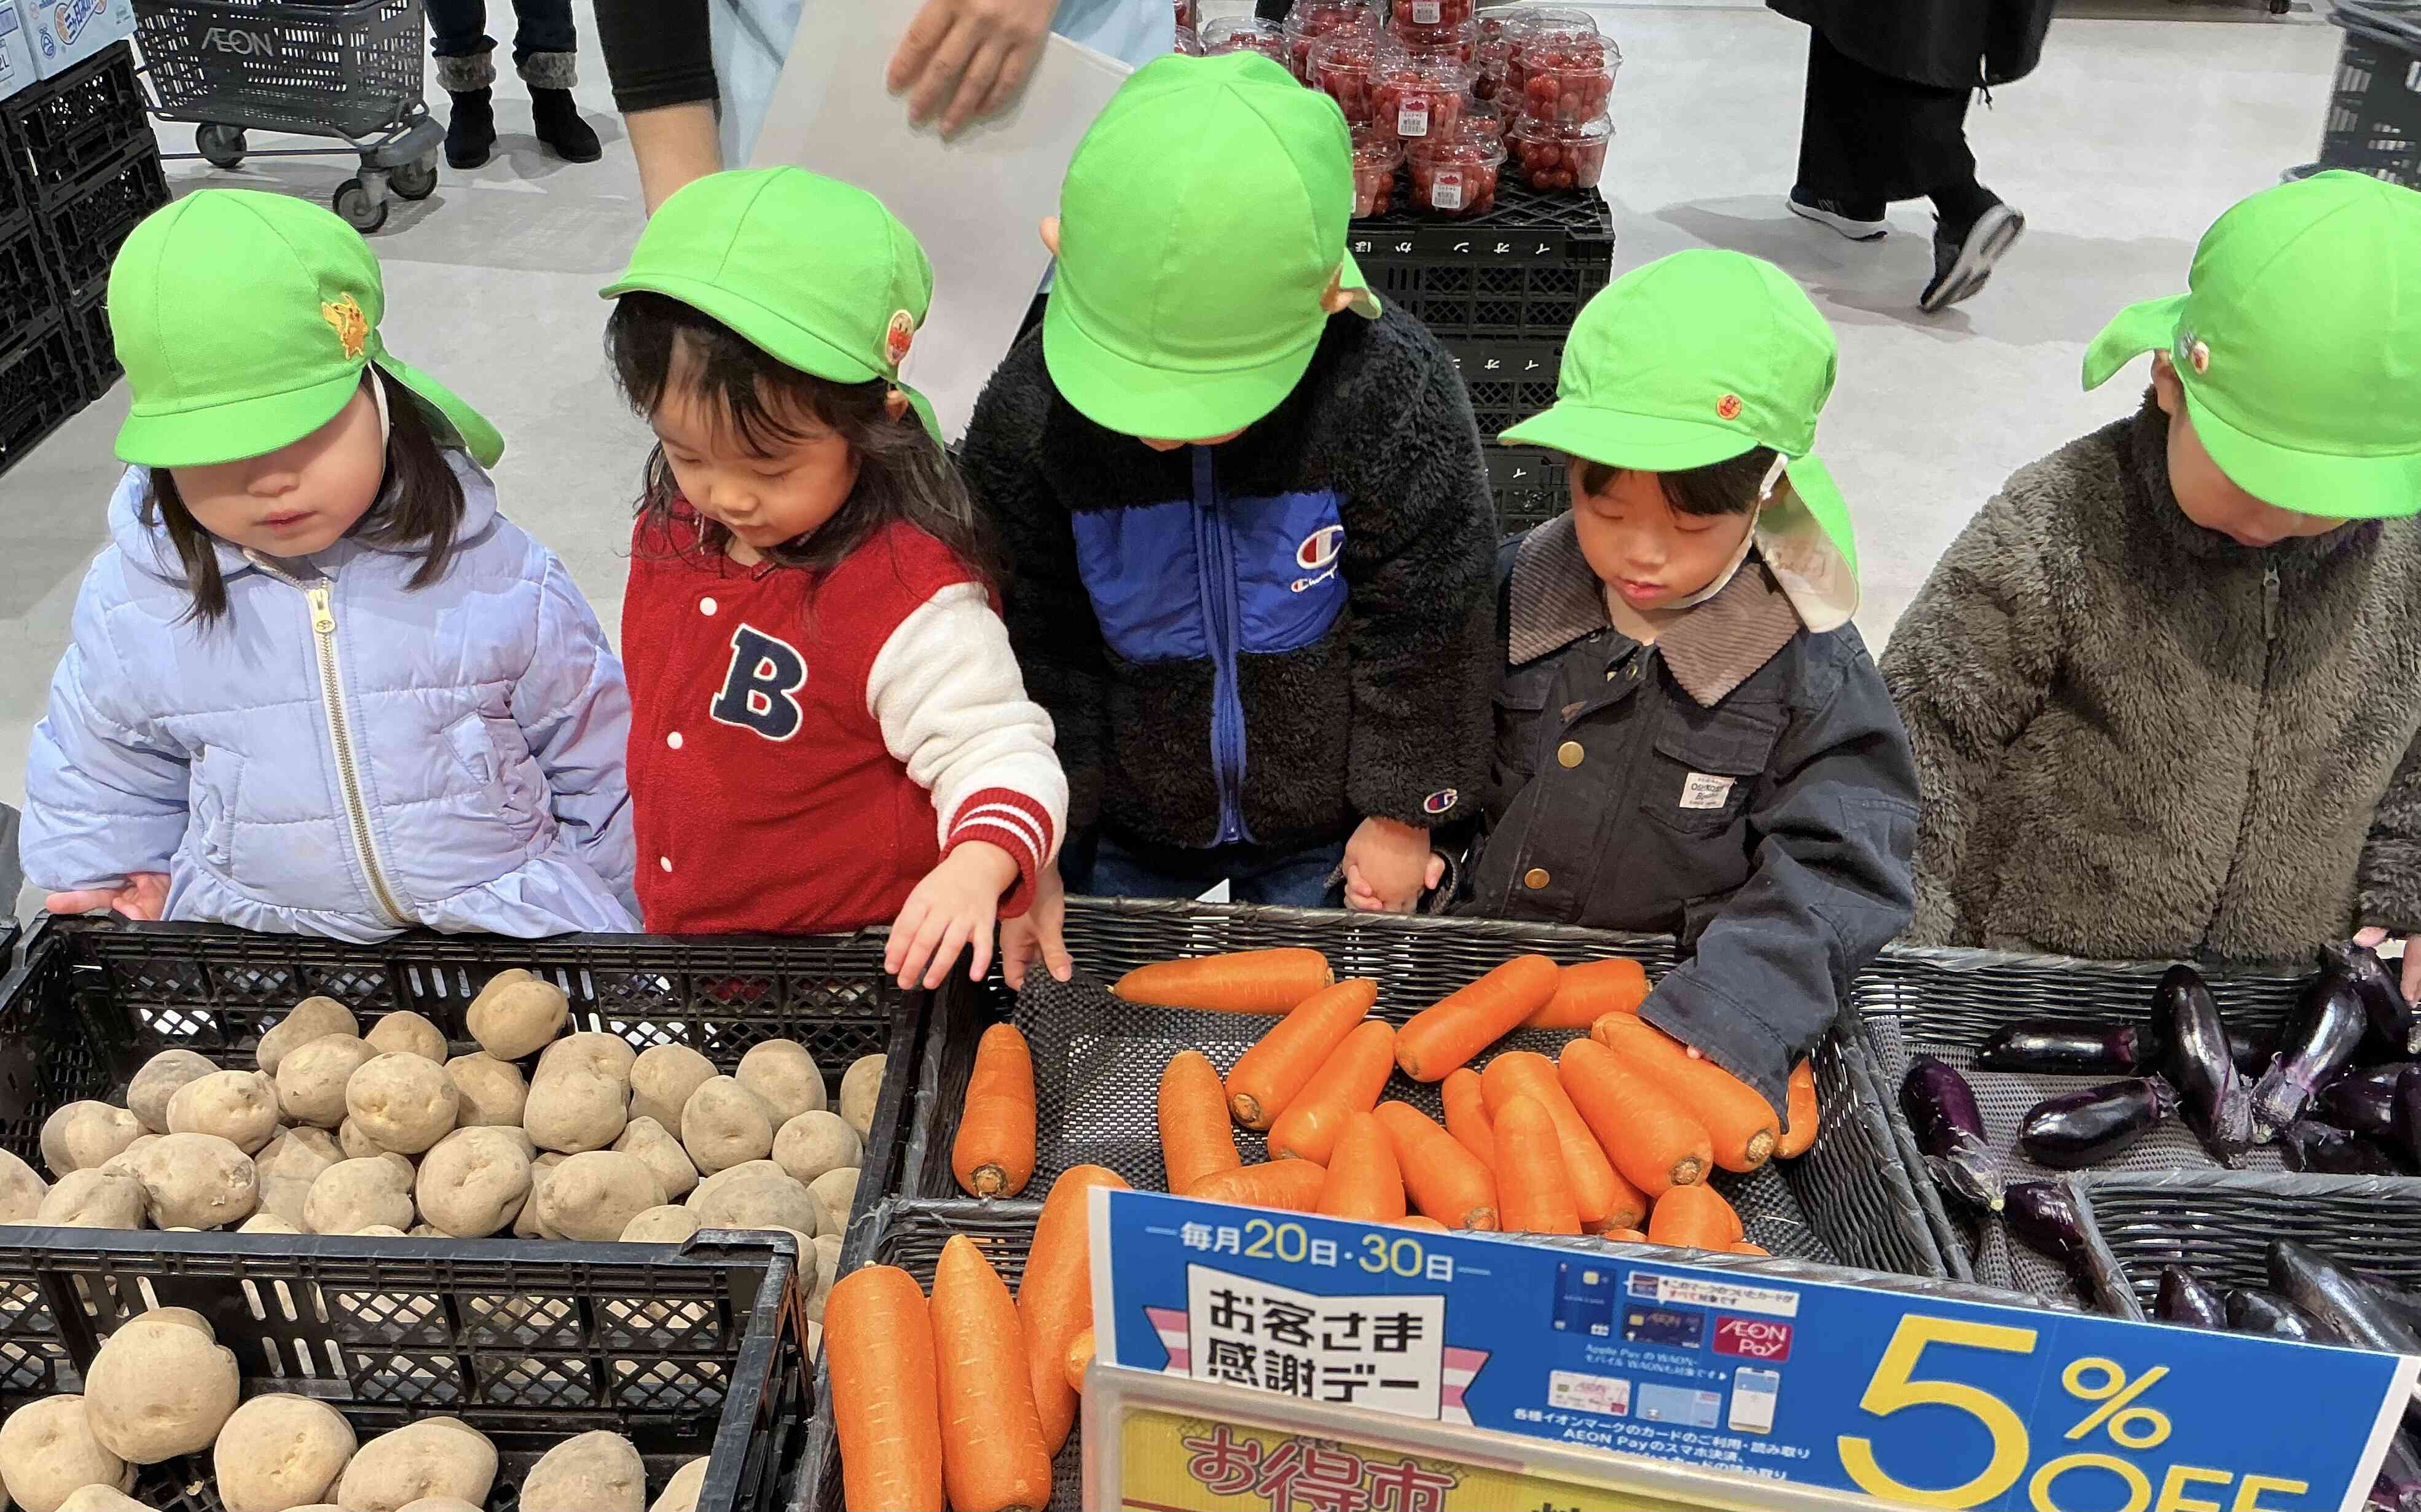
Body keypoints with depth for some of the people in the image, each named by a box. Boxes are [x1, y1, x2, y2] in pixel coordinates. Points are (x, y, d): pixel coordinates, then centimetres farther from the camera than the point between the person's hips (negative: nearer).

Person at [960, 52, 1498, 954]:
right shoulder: (1028, 414, -23)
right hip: (1126, 832, 2)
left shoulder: (1394, 399, -28)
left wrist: (1403, 811, -5)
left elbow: (1422, 626, -14)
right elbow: (1033, 643, -11)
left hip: (1325, 839, -1)